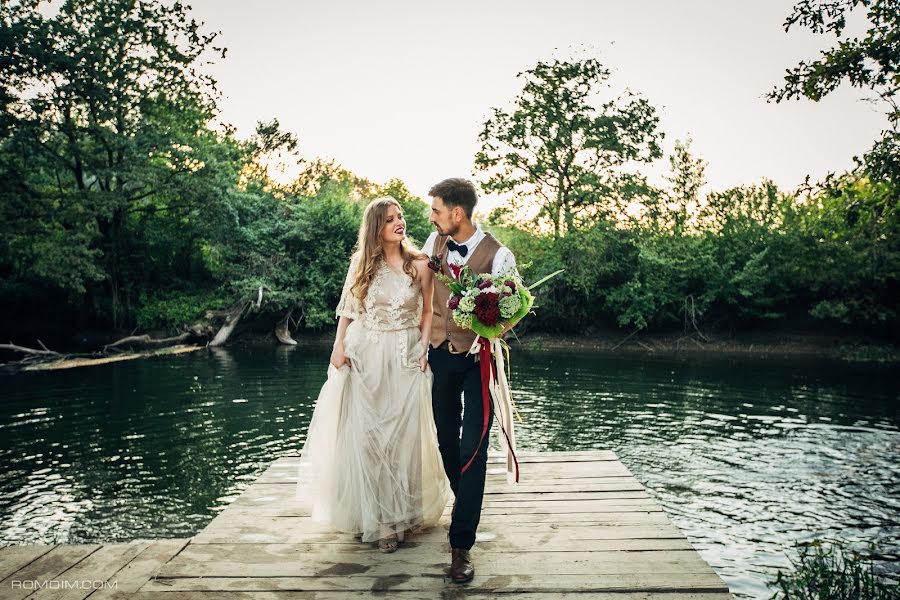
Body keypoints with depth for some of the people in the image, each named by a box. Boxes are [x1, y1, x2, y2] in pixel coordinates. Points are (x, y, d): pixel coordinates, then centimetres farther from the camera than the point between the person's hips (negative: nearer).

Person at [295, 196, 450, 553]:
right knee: (363, 436, 2)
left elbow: (427, 313, 5)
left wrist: (424, 348, -6)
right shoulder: (361, 263, 4)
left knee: (403, 436, 3)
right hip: (364, 357, 1)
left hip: (406, 359, -1)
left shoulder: (420, 265, 1)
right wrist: (339, 346, -2)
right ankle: (370, 516, 16)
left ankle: (398, 516, 18)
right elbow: (347, 309, 8)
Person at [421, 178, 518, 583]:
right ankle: (465, 501, 44)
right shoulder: (435, 242, -1)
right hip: (441, 352, 5)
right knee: (446, 439, 17)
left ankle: (461, 545, 4)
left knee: (473, 448, -5)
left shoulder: (497, 255, -17)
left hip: (478, 357, -5)